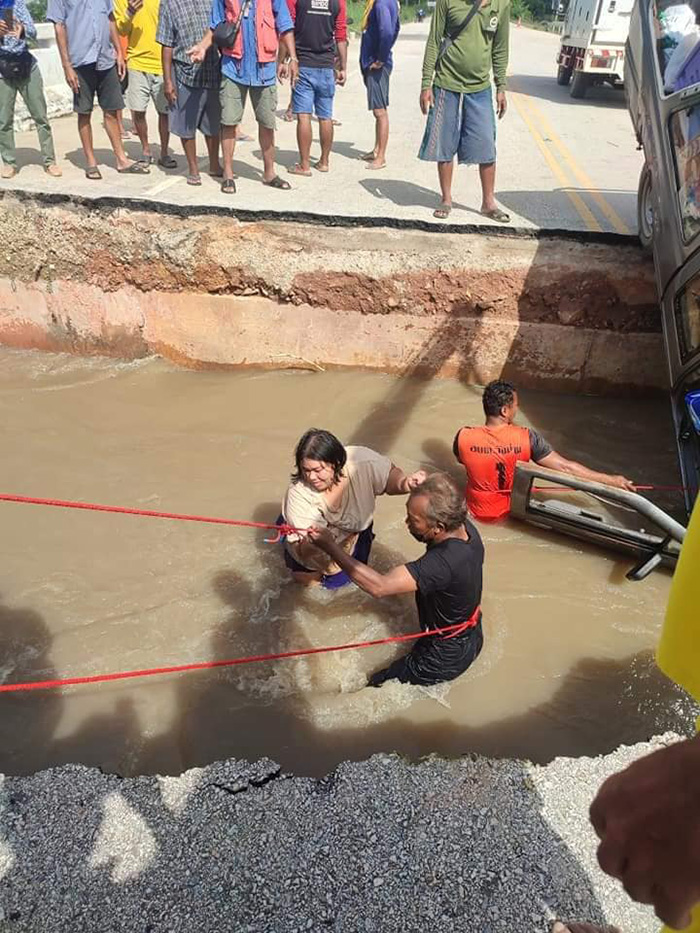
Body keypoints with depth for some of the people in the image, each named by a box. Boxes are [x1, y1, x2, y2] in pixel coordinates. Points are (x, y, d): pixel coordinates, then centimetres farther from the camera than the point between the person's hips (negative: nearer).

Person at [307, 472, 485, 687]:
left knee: (376, 686, 5)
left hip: (448, 655, -8)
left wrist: (331, 547, -35)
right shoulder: (465, 526, -16)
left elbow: (379, 587, -43)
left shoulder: (445, 561, -42)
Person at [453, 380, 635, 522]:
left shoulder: (463, 438, -26)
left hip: (477, 511, 0)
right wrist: (611, 480, -16)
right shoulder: (527, 438, -28)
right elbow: (566, 467, -25)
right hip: (511, 511, 0)